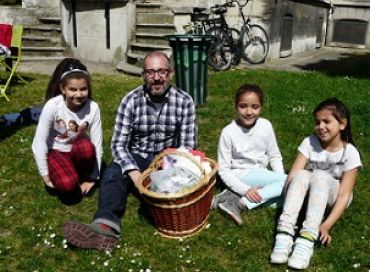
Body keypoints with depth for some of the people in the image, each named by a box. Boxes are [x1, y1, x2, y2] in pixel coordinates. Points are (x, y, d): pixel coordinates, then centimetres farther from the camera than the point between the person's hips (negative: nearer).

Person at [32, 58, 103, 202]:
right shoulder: (52, 106, -25)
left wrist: (93, 177, -15)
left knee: (87, 147, -35)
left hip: (77, 151, 2)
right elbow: (39, 142, -18)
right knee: (68, 185, -29)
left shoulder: (93, 107, -21)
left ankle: (83, 176, -4)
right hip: (56, 151, -1)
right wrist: (45, 174, -14)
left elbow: (97, 144, -17)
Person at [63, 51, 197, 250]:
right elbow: (118, 144, -10)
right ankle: (106, 225, -55)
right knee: (112, 173, -31)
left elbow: (188, 145, -7)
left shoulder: (185, 102, -9)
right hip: (137, 157, -1)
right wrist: (133, 172, -27)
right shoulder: (131, 101, -9)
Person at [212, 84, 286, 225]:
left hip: (261, 176, 5)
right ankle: (239, 203, -24)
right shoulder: (229, 132, -16)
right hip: (240, 175, -5)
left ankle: (239, 201, -23)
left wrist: (282, 182, -11)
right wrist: (245, 189, -25)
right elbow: (224, 170, -13)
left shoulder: (266, 126, -6)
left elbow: (274, 156, 4)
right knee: (289, 181, -23)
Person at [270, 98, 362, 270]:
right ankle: (285, 233, -45)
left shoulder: (350, 153, -17)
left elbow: (344, 194, -22)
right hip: (308, 195, 2)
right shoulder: (310, 142, -11)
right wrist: (288, 197, -36)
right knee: (301, 175, -32)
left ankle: (307, 239, -46)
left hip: (331, 197, -2)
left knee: (320, 175, -34)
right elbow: (293, 175, -18)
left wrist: (326, 226, -33)